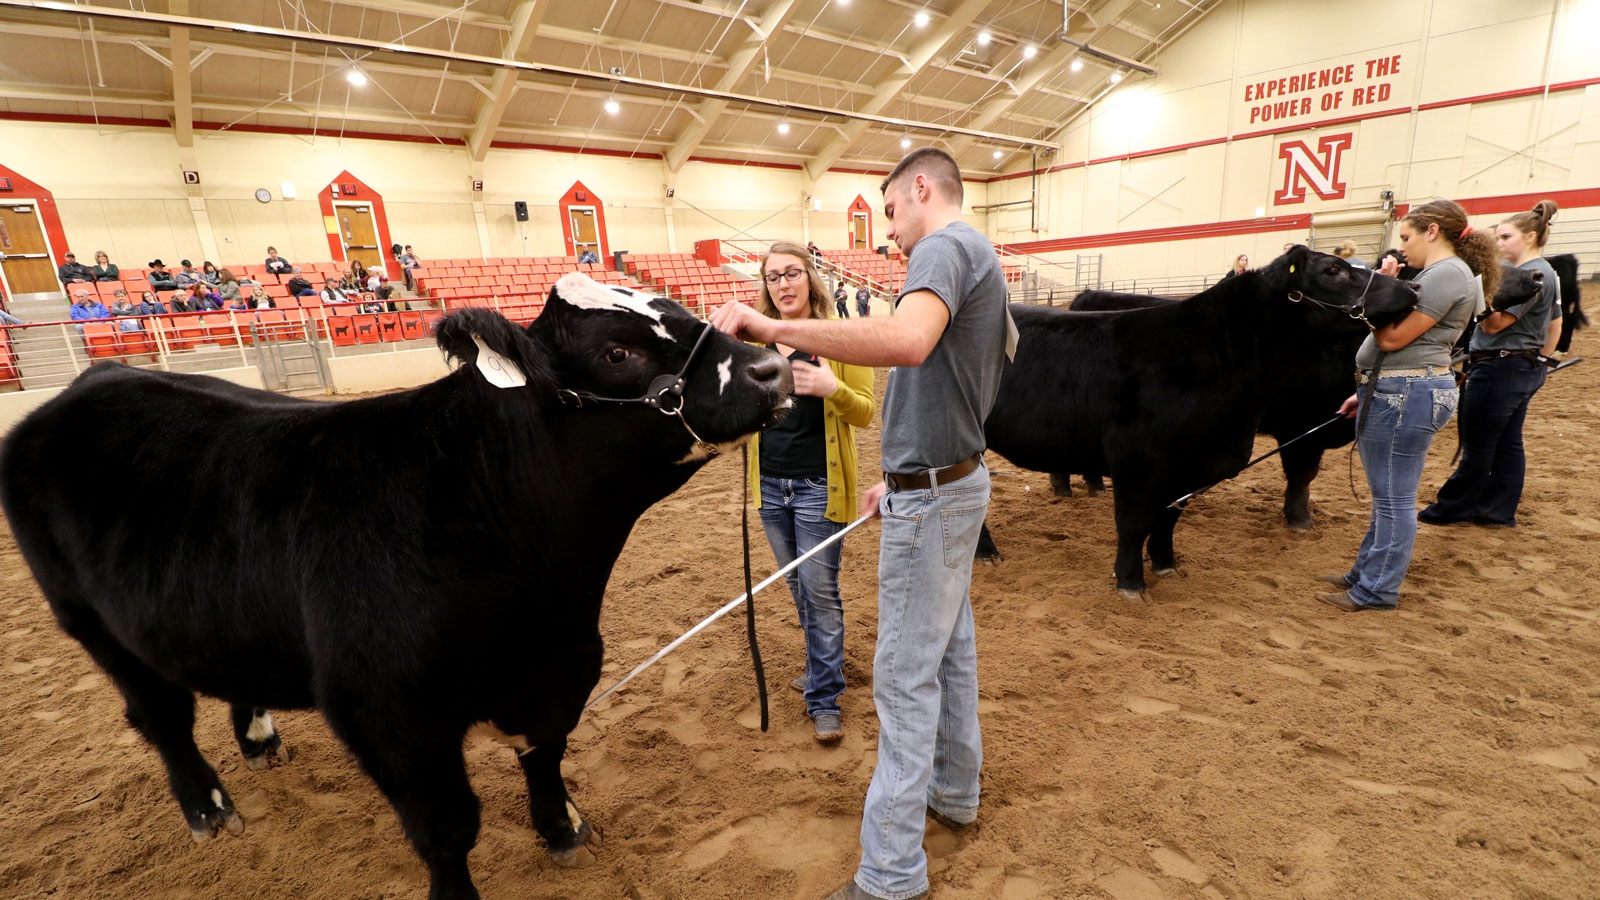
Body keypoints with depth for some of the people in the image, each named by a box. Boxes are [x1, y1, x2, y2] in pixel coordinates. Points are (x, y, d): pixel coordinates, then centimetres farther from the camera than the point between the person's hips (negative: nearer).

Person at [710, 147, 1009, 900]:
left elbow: (908, 338, -37)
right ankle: (954, 792, 39)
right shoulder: (979, 260, 18)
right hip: (958, 479, 10)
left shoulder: (946, 246, -14)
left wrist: (773, 327, -34)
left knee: (907, 674, -3)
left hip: (930, 497, -10)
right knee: (950, 647, 20)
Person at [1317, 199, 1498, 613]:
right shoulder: (1440, 273, 20)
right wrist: (1369, 391, 19)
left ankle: (1377, 591, 6)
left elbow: (1393, 339, -18)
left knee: (1393, 498, -3)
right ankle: (1366, 574, 28)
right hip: (1400, 392, 11)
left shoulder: (1447, 273, -13)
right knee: (1387, 496, 17)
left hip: (1407, 393, -11)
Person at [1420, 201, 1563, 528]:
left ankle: (1453, 507, 7)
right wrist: (1539, 360, 26)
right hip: (1524, 369, 10)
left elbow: (1494, 324, -22)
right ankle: (1500, 510, 18)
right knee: (1508, 443, 12)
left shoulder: (1530, 274, -16)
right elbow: (1555, 324, 23)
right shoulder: (1546, 273, 17)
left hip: (1499, 369, -10)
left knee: (1477, 445, -2)